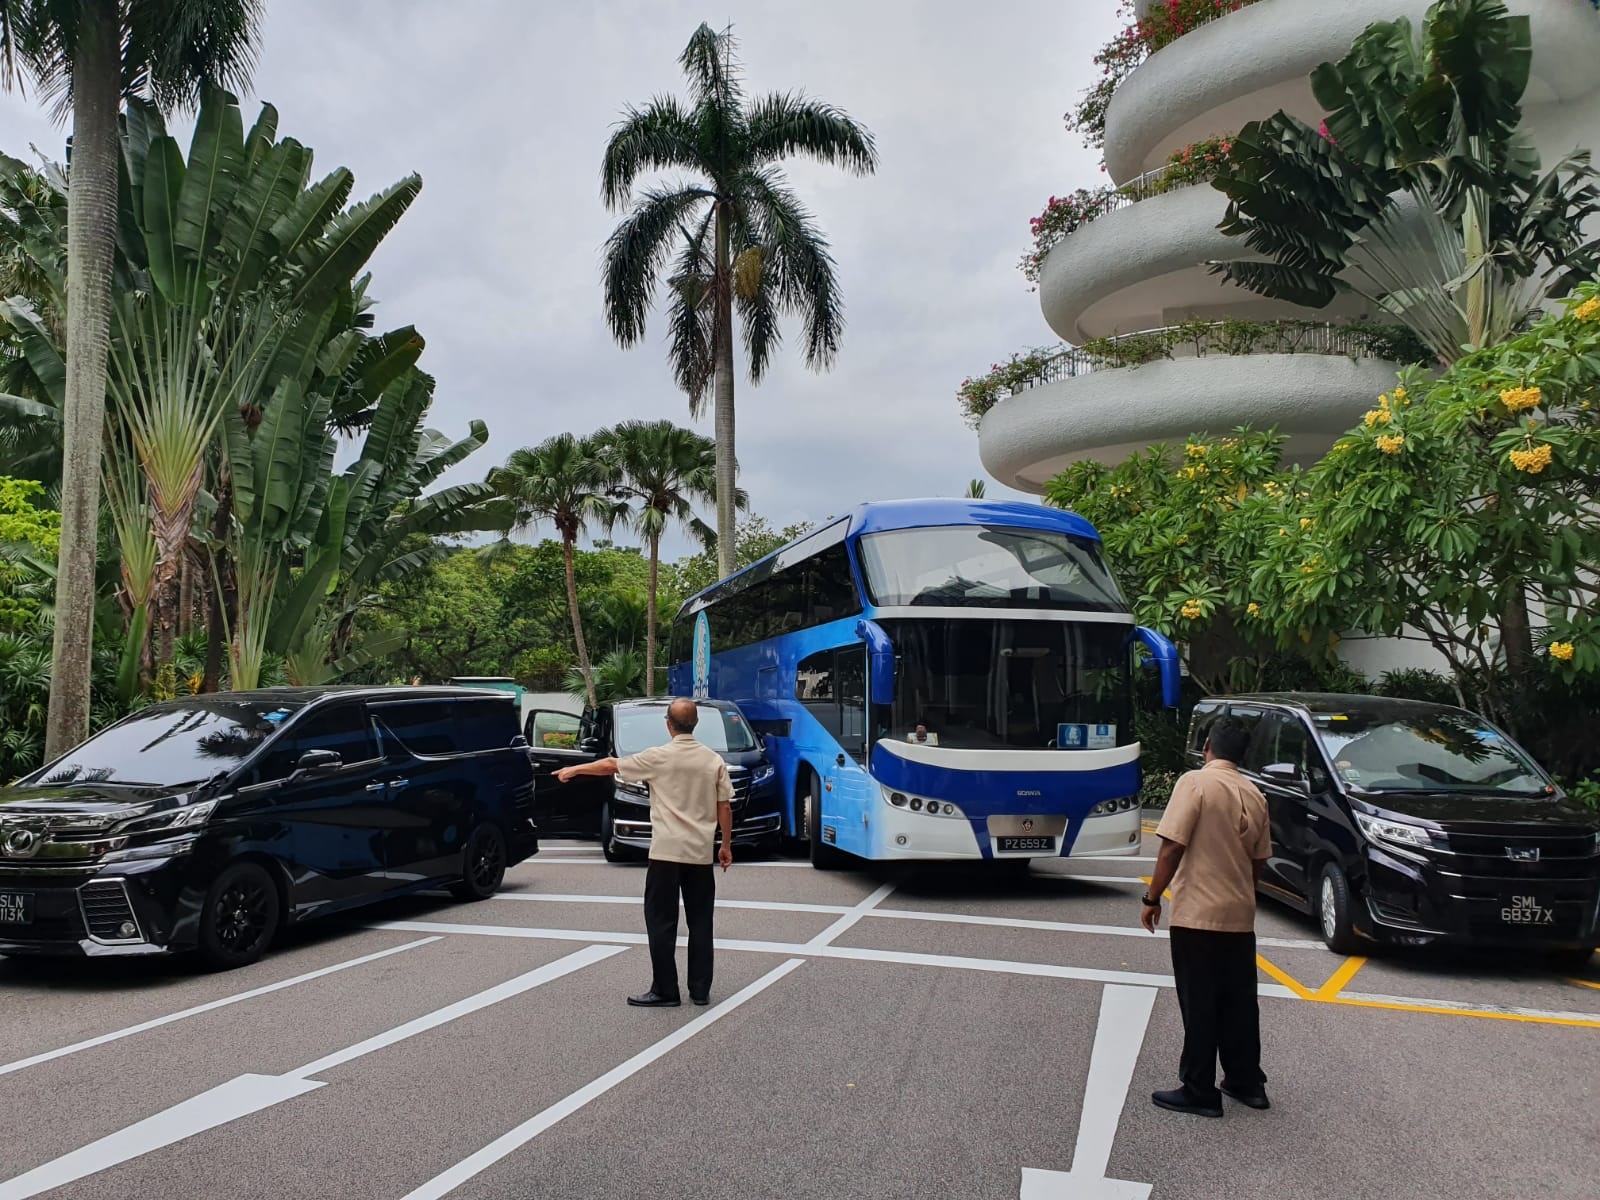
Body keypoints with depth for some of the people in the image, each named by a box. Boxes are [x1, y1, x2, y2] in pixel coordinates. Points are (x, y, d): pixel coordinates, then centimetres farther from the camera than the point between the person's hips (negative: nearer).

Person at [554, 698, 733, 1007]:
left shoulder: (658, 757, -6)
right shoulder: (714, 760, 2)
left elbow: (611, 766, 4)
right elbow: (725, 808, 3)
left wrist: (574, 770, 18)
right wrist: (726, 845, 14)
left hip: (667, 852, -4)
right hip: (701, 853, 4)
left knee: (662, 921, 3)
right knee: (700, 922, 10)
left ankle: (665, 991, 4)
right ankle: (701, 990, 14)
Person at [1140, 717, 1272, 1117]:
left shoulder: (1196, 782, -13)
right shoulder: (1254, 794, 6)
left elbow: (1173, 846, -17)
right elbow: (1259, 860, 12)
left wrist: (1152, 898, -8)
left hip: (1197, 913, -6)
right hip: (1240, 915, 6)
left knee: (1200, 1005, 1)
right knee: (1239, 1001, 16)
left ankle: (1199, 1092, 8)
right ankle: (1246, 1081, 26)